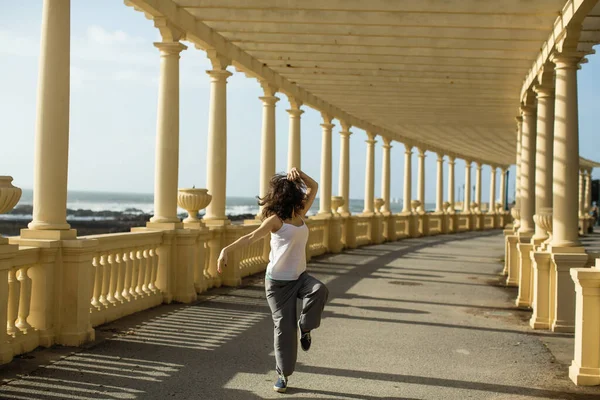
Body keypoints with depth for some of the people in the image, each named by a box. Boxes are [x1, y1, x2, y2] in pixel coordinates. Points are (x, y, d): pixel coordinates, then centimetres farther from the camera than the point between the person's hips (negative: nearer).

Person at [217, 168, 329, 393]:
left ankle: (305, 327, -4)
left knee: (319, 290, -29)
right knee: (284, 327, -2)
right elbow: (251, 237, -17)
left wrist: (298, 173, -7)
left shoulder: (300, 213, 6)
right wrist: (226, 250, -30)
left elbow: (314, 187, 11)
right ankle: (283, 375, 13)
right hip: (278, 281, -5)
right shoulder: (276, 220, -11)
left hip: (299, 277, 5)